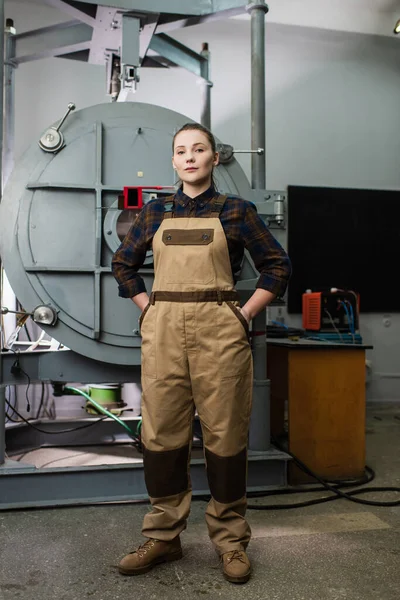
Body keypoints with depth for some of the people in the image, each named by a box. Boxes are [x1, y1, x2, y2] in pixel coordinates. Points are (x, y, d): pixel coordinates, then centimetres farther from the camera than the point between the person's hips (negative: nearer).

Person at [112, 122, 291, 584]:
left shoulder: (235, 211, 5)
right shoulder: (155, 212, 11)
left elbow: (277, 265, 8)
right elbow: (123, 262, 20)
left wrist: (245, 314, 0)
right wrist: (149, 308, 8)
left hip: (219, 331, -2)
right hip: (163, 331, 2)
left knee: (225, 434, 3)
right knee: (162, 433, 5)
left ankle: (230, 539, 20)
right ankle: (163, 536, 22)